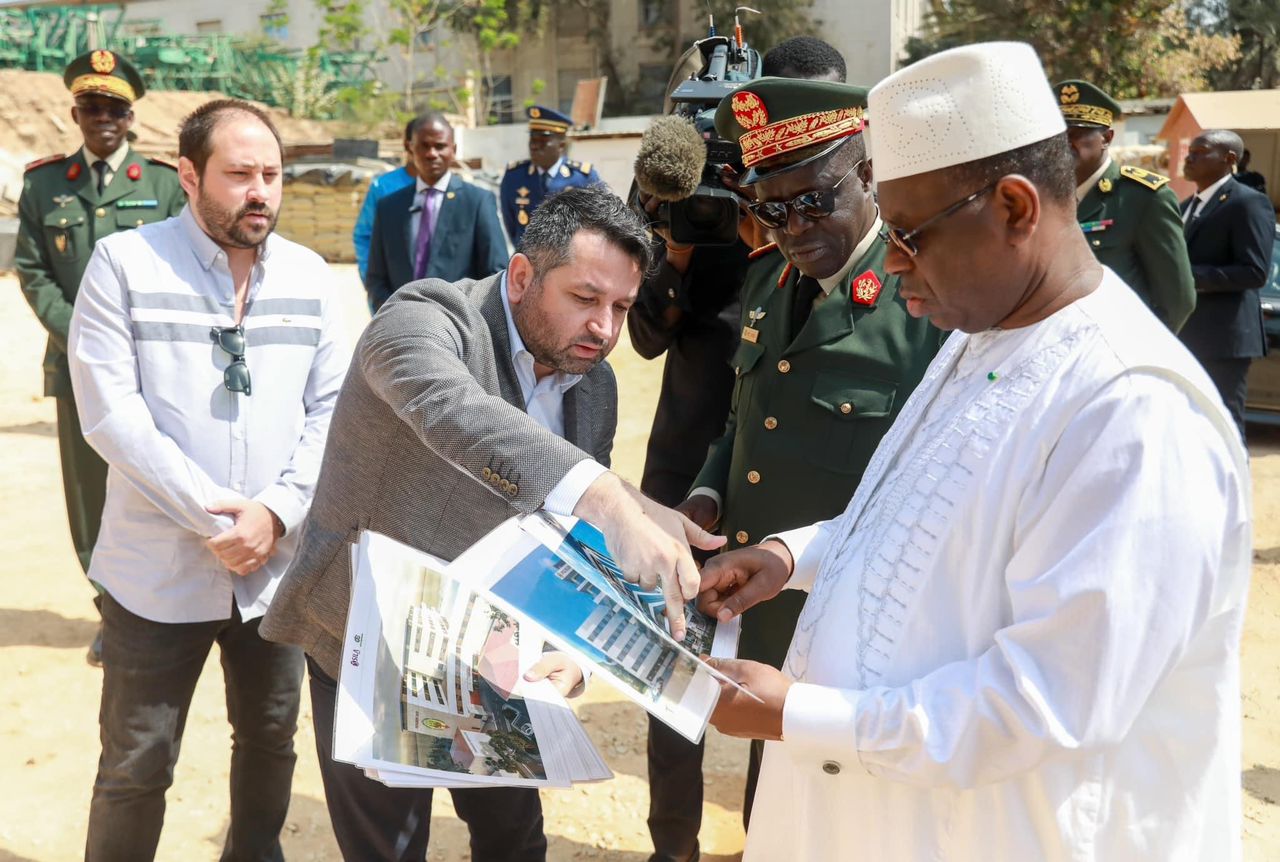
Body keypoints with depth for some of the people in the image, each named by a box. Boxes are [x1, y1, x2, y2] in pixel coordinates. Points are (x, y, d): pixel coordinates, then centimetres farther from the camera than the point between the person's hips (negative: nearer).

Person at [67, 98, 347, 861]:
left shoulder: (308, 274, 4)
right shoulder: (123, 263, -7)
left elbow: (331, 408, 3)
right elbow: (110, 412, -12)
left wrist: (276, 513, -11)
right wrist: (213, 513, -16)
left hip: (279, 565, 4)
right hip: (159, 569, -3)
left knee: (271, 739, 18)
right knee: (136, 765, 6)